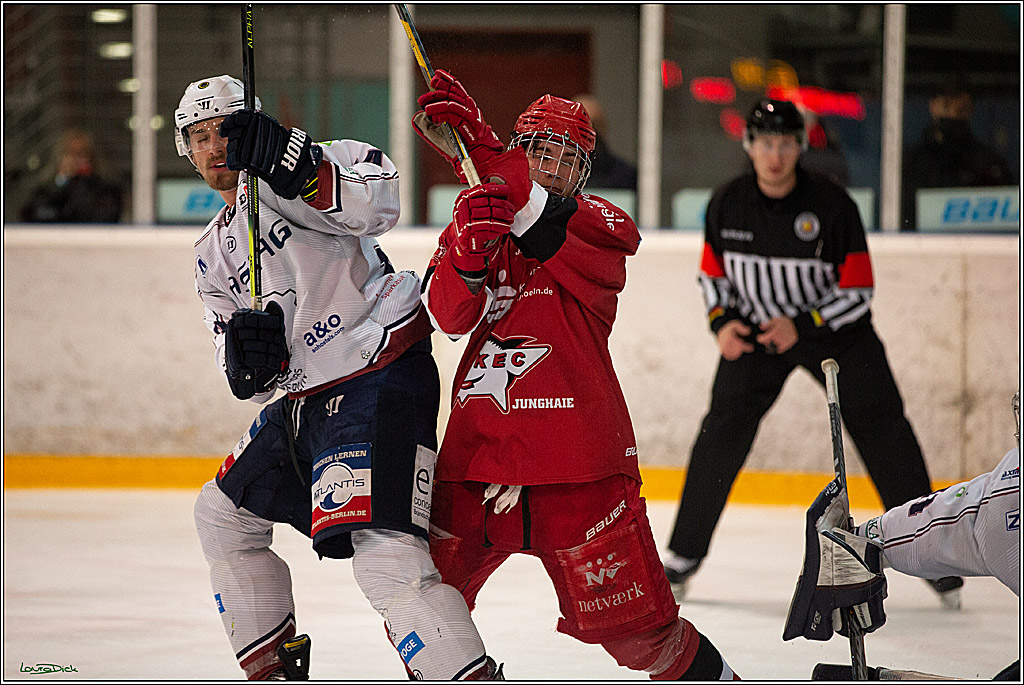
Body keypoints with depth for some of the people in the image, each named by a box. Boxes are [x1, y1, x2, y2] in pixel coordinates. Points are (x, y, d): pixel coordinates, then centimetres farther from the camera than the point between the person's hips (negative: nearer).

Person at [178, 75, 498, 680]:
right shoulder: (216, 251, 20)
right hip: (310, 398, 10)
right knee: (223, 515, 22)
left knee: (382, 550, -25)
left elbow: (376, 204, -27)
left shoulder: (282, 178, -5)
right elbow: (248, 380, 15)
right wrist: (245, 352, -9)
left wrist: (292, 163, -40)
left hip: (383, 376, -10)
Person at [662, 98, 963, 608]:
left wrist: (802, 326, -26)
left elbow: (858, 290, -16)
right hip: (755, 331, 2)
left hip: (833, 327, -2)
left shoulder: (833, 204, -20)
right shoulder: (727, 203, -10)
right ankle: (684, 555, -1)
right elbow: (712, 272, 5)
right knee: (724, 428, -11)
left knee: (882, 428, -8)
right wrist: (721, 322, -12)